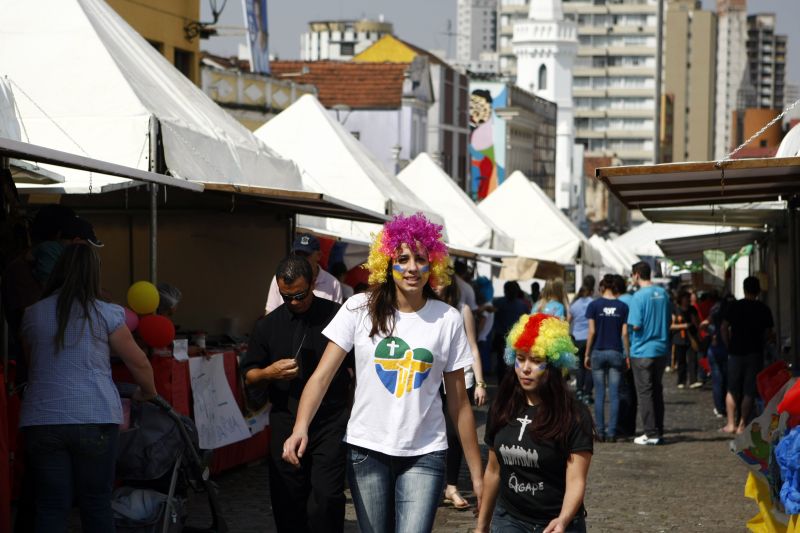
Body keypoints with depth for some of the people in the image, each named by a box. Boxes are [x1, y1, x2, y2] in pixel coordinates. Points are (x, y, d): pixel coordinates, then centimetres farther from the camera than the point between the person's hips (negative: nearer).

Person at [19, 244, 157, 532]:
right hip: (94, 420, -2)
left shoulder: (32, 314, 8)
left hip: (41, 420, 2)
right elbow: (139, 363, 7)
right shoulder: (106, 314, 0)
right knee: (96, 505, 7)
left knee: (51, 508, 2)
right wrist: (148, 393, 26)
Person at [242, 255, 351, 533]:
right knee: (288, 503, 5)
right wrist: (270, 372, -8)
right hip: (286, 424, 3)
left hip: (331, 424, -3)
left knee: (326, 499, -13)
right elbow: (249, 376, 14)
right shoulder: (268, 325, 10)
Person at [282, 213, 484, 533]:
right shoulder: (359, 309, -2)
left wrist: (477, 474, 5)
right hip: (366, 450, 1)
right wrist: (300, 429, -25)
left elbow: (459, 402, 4)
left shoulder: (448, 320, 0)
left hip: (424, 455, 0)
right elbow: (322, 375, -7)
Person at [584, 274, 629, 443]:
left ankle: (600, 431, 5)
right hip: (616, 353, 0)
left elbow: (591, 331, -5)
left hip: (598, 353, 0)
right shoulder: (622, 307, 0)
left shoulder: (594, 305, -3)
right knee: (614, 394, 2)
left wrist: (587, 354, 1)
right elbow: (624, 333, -1)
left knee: (599, 394, 6)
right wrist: (627, 355, 5)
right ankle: (612, 432, 0)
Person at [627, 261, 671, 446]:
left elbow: (636, 325, -18)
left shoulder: (639, 296, -15)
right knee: (657, 391, 14)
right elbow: (669, 320, 13)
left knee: (645, 393, 0)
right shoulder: (663, 293, 6)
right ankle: (659, 431, 18)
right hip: (661, 349, 6)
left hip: (642, 352, -6)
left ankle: (651, 433, 0)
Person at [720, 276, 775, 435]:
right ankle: (742, 425, -1)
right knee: (749, 391, 3)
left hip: (735, 352, 1)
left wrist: (729, 345, 6)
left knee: (732, 390, 11)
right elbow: (769, 334, -2)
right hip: (755, 353, -1)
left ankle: (731, 424, 7)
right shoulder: (764, 309, -1)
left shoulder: (734, 306, -1)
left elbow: (723, 328, -5)